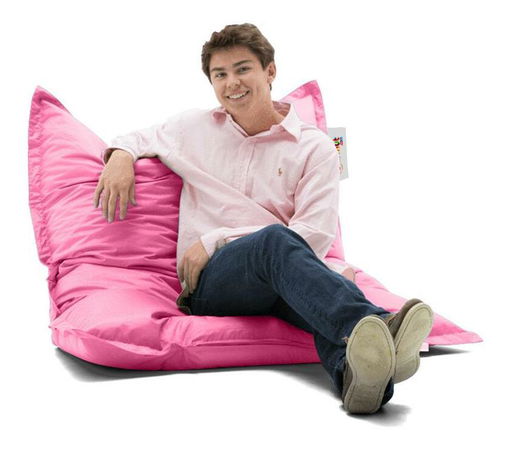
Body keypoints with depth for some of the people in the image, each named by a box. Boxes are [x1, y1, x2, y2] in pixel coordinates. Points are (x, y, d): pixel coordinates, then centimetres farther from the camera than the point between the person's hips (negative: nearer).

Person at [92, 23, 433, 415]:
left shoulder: (313, 146, 8)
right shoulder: (195, 127, 17)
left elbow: (317, 235, -2)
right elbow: (140, 138, 35)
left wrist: (215, 241, -6)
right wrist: (122, 155, 7)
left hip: (283, 281, 1)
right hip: (208, 283, -1)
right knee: (277, 240, -37)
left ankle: (357, 373, -72)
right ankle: (377, 326, -64)